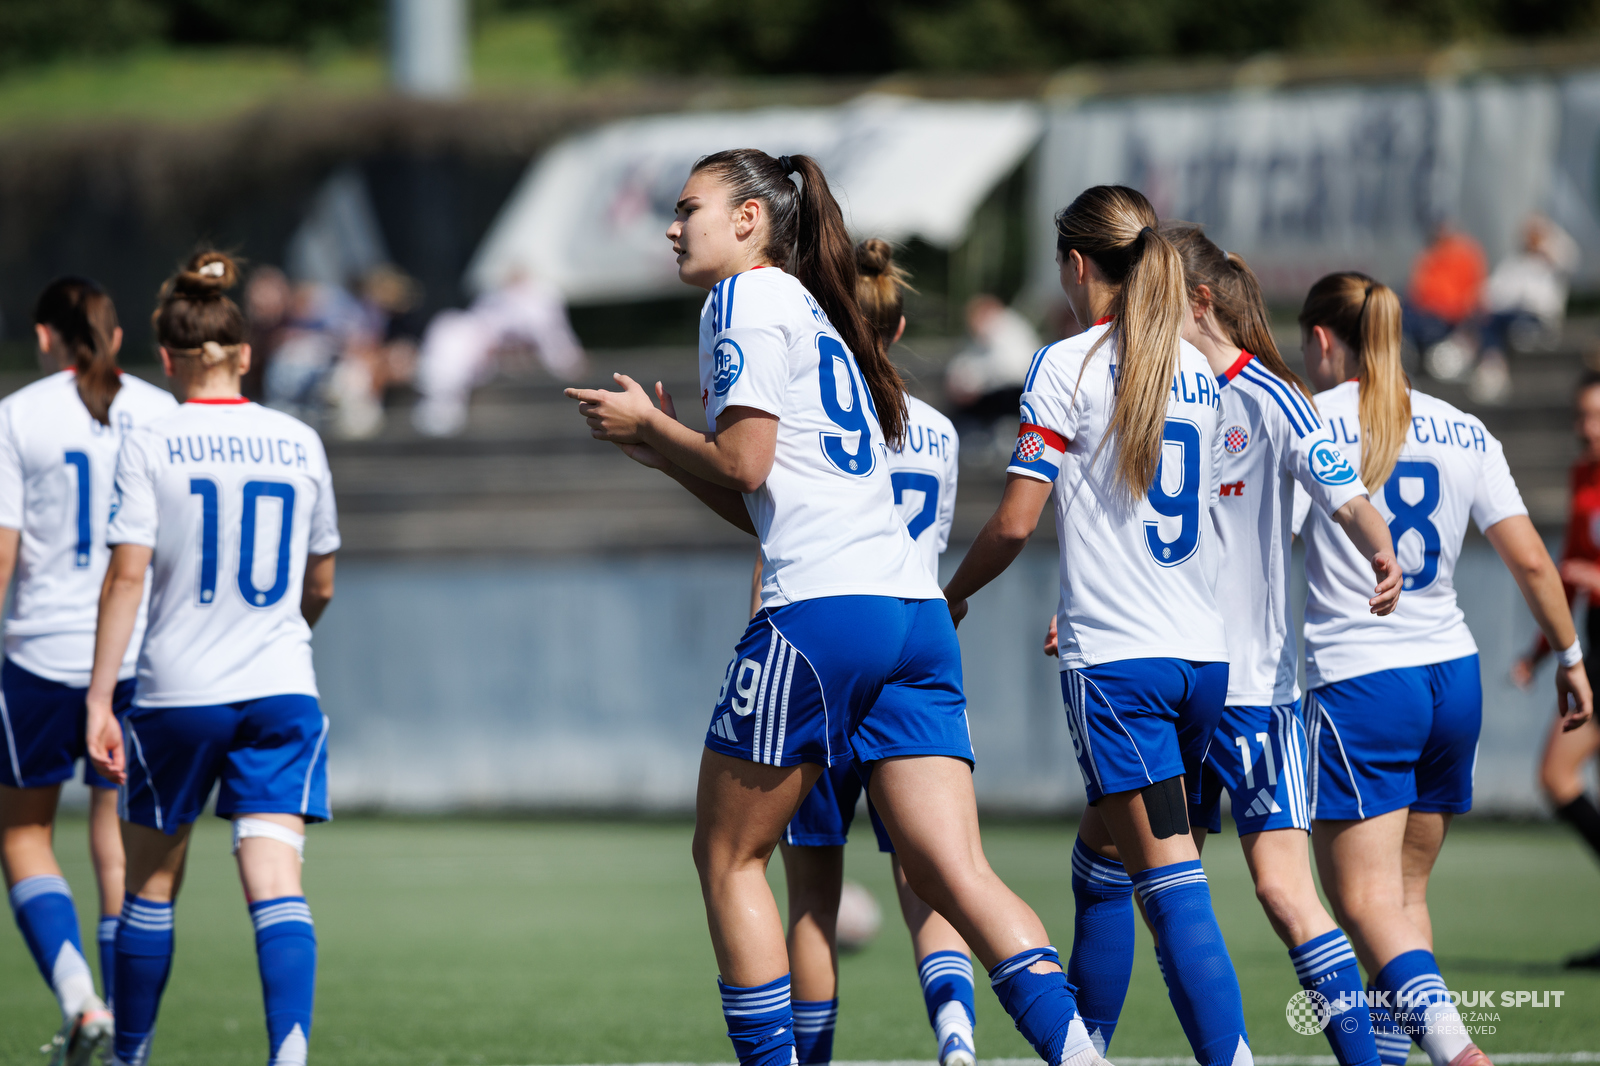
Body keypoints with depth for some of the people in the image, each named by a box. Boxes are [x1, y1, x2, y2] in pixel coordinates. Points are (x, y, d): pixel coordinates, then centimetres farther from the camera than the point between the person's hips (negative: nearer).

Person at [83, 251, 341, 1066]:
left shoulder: (149, 447, -4)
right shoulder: (299, 444, 6)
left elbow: (127, 575, -11)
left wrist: (99, 699, -10)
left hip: (177, 693, -1)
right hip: (282, 692, 1)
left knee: (151, 881, 15)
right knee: (275, 883, -7)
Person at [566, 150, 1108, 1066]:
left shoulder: (748, 298, 1)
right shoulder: (819, 319, 28)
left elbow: (746, 465, -8)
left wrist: (648, 421, 6)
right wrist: (665, 454, 25)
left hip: (822, 611, -8)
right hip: (916, 612, 8)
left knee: (727, 855, 7)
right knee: (958, 878, -4)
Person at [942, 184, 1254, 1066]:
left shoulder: (1067, 366, -7)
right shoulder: (1197, 372, 12)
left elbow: (1015, 521, -10)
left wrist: (952, 595, 8)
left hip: (1116, 661, -6)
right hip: (1202, 654, 6)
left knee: (1170, 877, -10)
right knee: (1104, 845, 20)